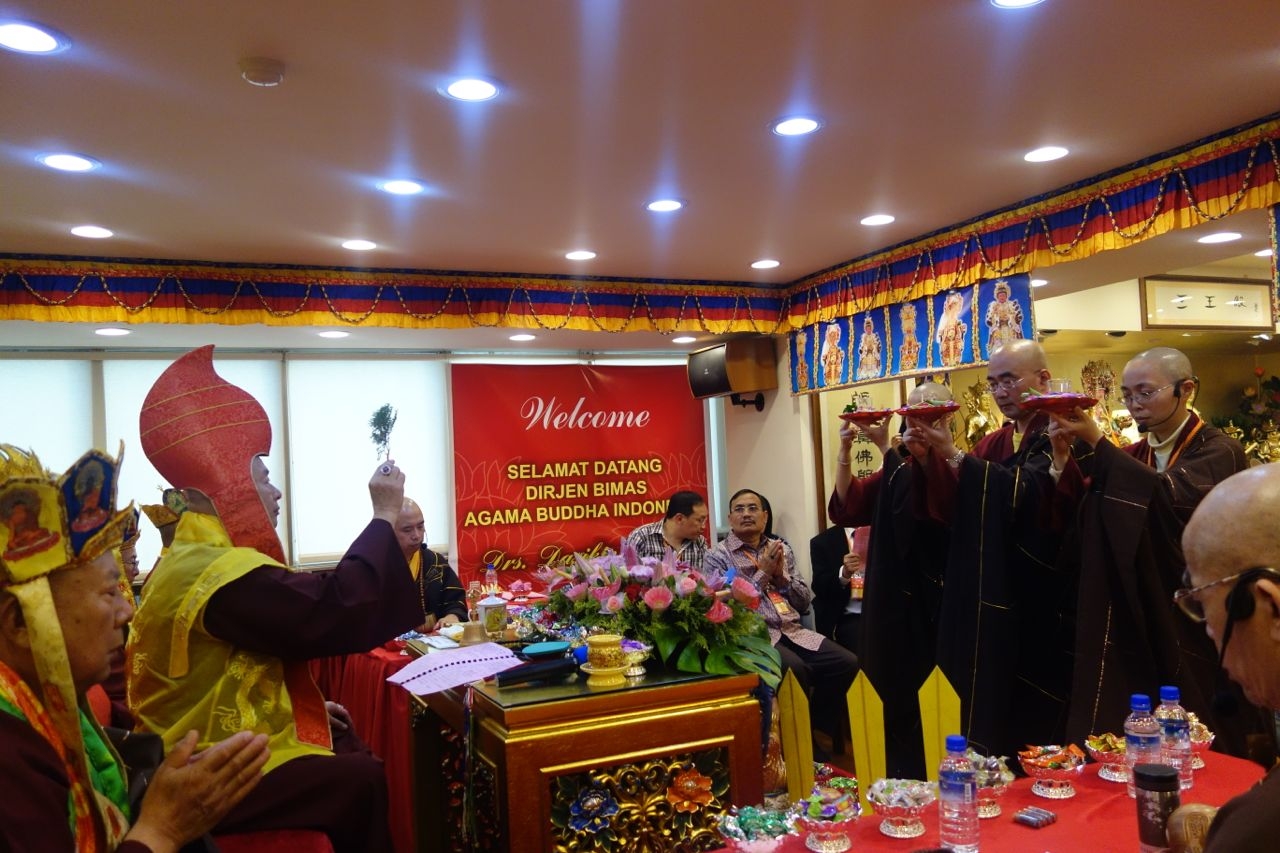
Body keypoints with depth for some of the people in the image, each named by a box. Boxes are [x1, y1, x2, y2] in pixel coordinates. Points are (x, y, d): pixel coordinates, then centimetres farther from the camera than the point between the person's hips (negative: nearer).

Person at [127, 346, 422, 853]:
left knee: (348, 746, 13)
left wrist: (303, 705, 9)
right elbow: (336, 613, -32)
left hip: (194, 752, 10)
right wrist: (385, 517, -23)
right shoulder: (227, 576, -26)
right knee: (361, 780, -7)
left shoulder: (188, 560, 9)